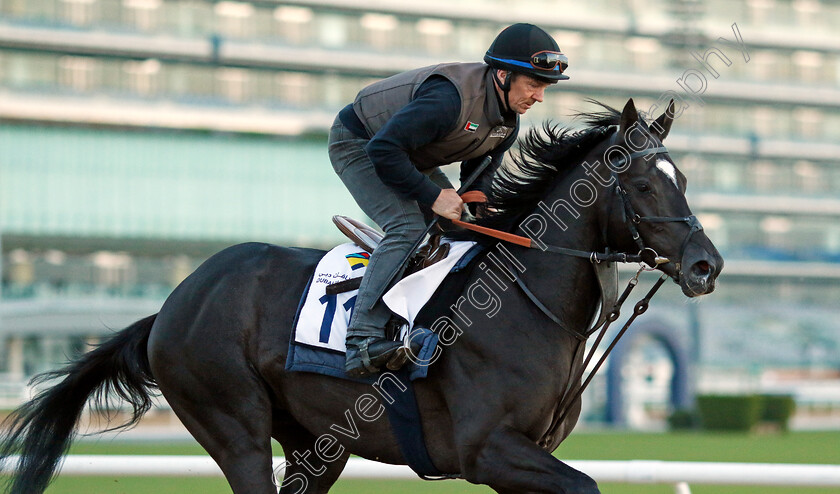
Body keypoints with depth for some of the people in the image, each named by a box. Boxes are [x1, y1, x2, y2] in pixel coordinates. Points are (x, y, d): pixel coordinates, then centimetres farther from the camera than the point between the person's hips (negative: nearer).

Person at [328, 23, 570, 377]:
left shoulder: (508, 123, -5)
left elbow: (478, 175, 7)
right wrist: (433, 196, -33)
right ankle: (364, 341, -34)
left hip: (410, 158, 10)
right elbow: (384, 149, -37)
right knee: (408, 227, -27)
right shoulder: (451, 98, -36)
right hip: (358, 145, -10)